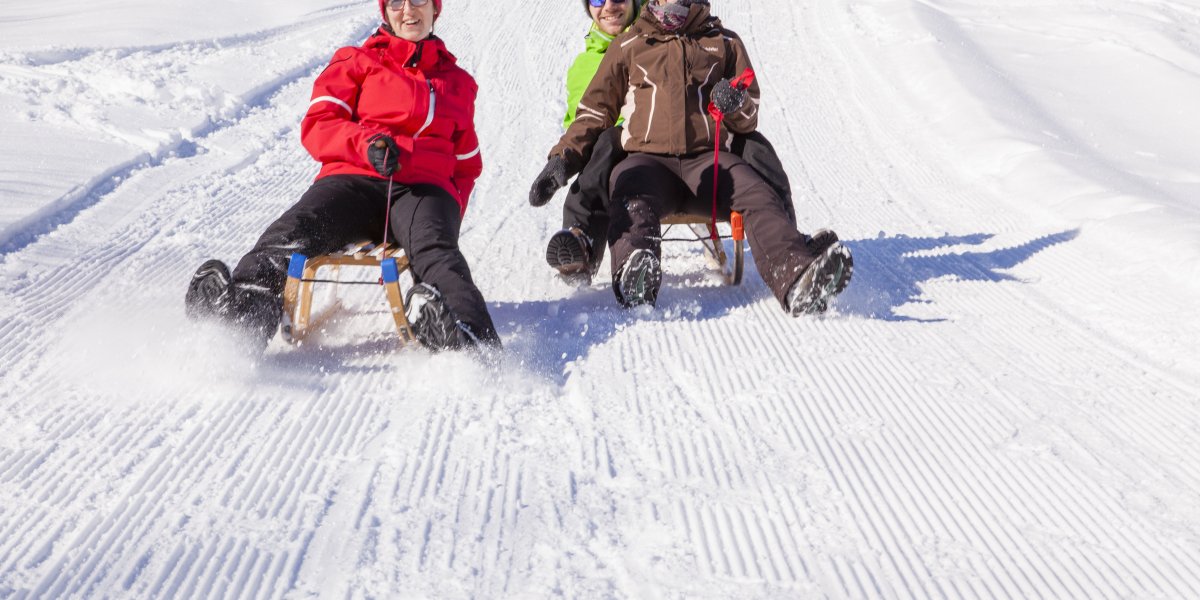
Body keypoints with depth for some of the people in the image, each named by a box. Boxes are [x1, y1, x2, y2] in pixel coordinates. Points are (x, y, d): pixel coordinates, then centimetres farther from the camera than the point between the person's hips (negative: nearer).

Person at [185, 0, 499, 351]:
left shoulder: (458, 81, 30)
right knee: (293, 231, -33)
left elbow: (466, 165, 32)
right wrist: (367, 143, -11)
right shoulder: (357, 62, 23)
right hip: (353, 180, 0)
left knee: (435, 251, -36)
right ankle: (239, 316, -53)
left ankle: (466, 341, -63)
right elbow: (318, 125, 10)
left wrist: (449, 215, 11)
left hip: (423, 189, 0)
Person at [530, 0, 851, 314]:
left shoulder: (725, 43, 23)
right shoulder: (629, 45, 23)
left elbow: (749, 119, 22)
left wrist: (736, 104, -4)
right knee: (631, 198, -37)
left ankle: (797, 279, -58)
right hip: (648, 158, 0)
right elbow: (594, 111, 24)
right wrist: (563, 158, 7)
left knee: (759, 194, -32)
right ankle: (634, 279, -65)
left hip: (708, 158, 1)